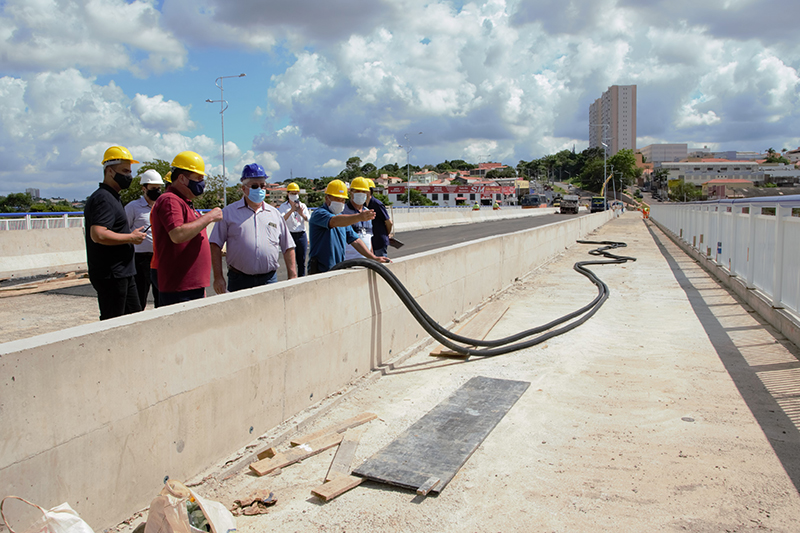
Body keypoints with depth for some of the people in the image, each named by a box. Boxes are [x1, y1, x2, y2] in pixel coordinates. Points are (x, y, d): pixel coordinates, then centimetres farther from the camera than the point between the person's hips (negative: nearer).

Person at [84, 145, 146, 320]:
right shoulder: (103, 198, -15)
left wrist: (132, 235, 14)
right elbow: (98, 235, -28)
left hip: (123, 273, 11)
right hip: (110, 275, -11)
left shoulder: (112, 197, 19)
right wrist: (131, 237, -18)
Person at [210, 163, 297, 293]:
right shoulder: (228, 213, 5)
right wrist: (218, 277, -6)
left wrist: (292, 276, 7)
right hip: (239, 281, -2)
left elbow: (288, 248, 14)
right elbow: (215, 245, 1)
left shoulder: (275, 214, 13)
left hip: (269, 279, 2)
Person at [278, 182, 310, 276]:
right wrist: (291, 210, -28)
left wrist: (302, 214, -21)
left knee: (302, 261, 5)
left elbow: (309, 219, 0)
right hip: (290, 235, -3)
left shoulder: (302, 205, 12)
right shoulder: (283, 206, 3)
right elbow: (282, 219, -14)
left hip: (301, 235, 3)